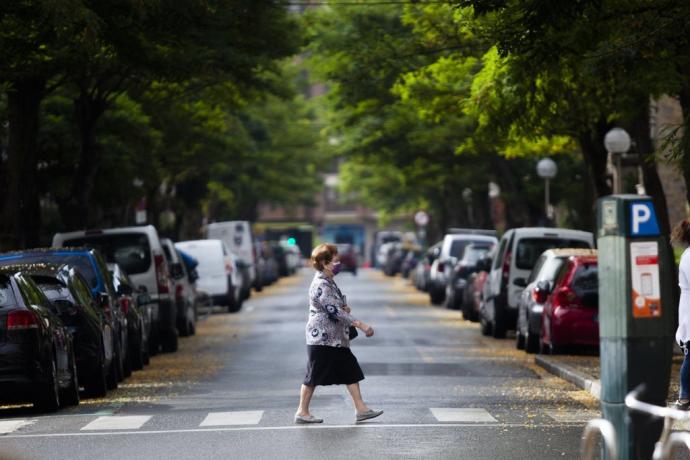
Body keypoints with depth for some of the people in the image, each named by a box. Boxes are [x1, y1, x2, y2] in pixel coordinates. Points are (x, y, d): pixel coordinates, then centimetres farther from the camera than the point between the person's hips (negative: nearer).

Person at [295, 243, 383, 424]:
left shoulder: (329, 282, 13)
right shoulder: (321, 285, -19)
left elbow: (339, 304, 28)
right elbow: (335, 311, -25)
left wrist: (344, 307, 2)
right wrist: (360, 324, -28)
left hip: (337, 338, 10)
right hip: (321, 339, -10)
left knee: (351, 371, 7)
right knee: (314, 376, -1)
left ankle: (360, 409, 8)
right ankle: (302, 412, 10)